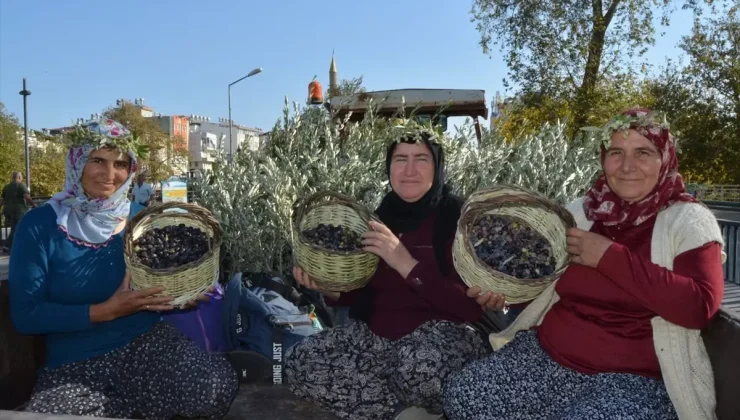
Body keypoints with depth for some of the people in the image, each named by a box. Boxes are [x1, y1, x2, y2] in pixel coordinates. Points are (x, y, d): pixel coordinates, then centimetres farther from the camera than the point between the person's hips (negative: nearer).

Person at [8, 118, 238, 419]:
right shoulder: (39, 225, -3)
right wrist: (107, 310, -18)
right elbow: (26, 315, -7)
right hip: (74, 366, -1)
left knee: (218, 386, -26)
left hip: (148, 343, 2)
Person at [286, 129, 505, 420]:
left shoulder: (459, 219, -10)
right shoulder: (381, 218, 5)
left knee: (420, 359, -40)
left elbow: (473, 306, -19)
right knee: (299, 363, -14)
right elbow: (362, 294, 13)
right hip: (377, 336, 6)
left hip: (443, 335, -5)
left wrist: (407, 265, -27)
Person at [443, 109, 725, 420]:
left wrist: (610, 256, -19)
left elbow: (700, 306, -19)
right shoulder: (580, 211, 8)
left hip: (633, 377, -3)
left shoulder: (690, 221, -3)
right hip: (547, 354, 4)